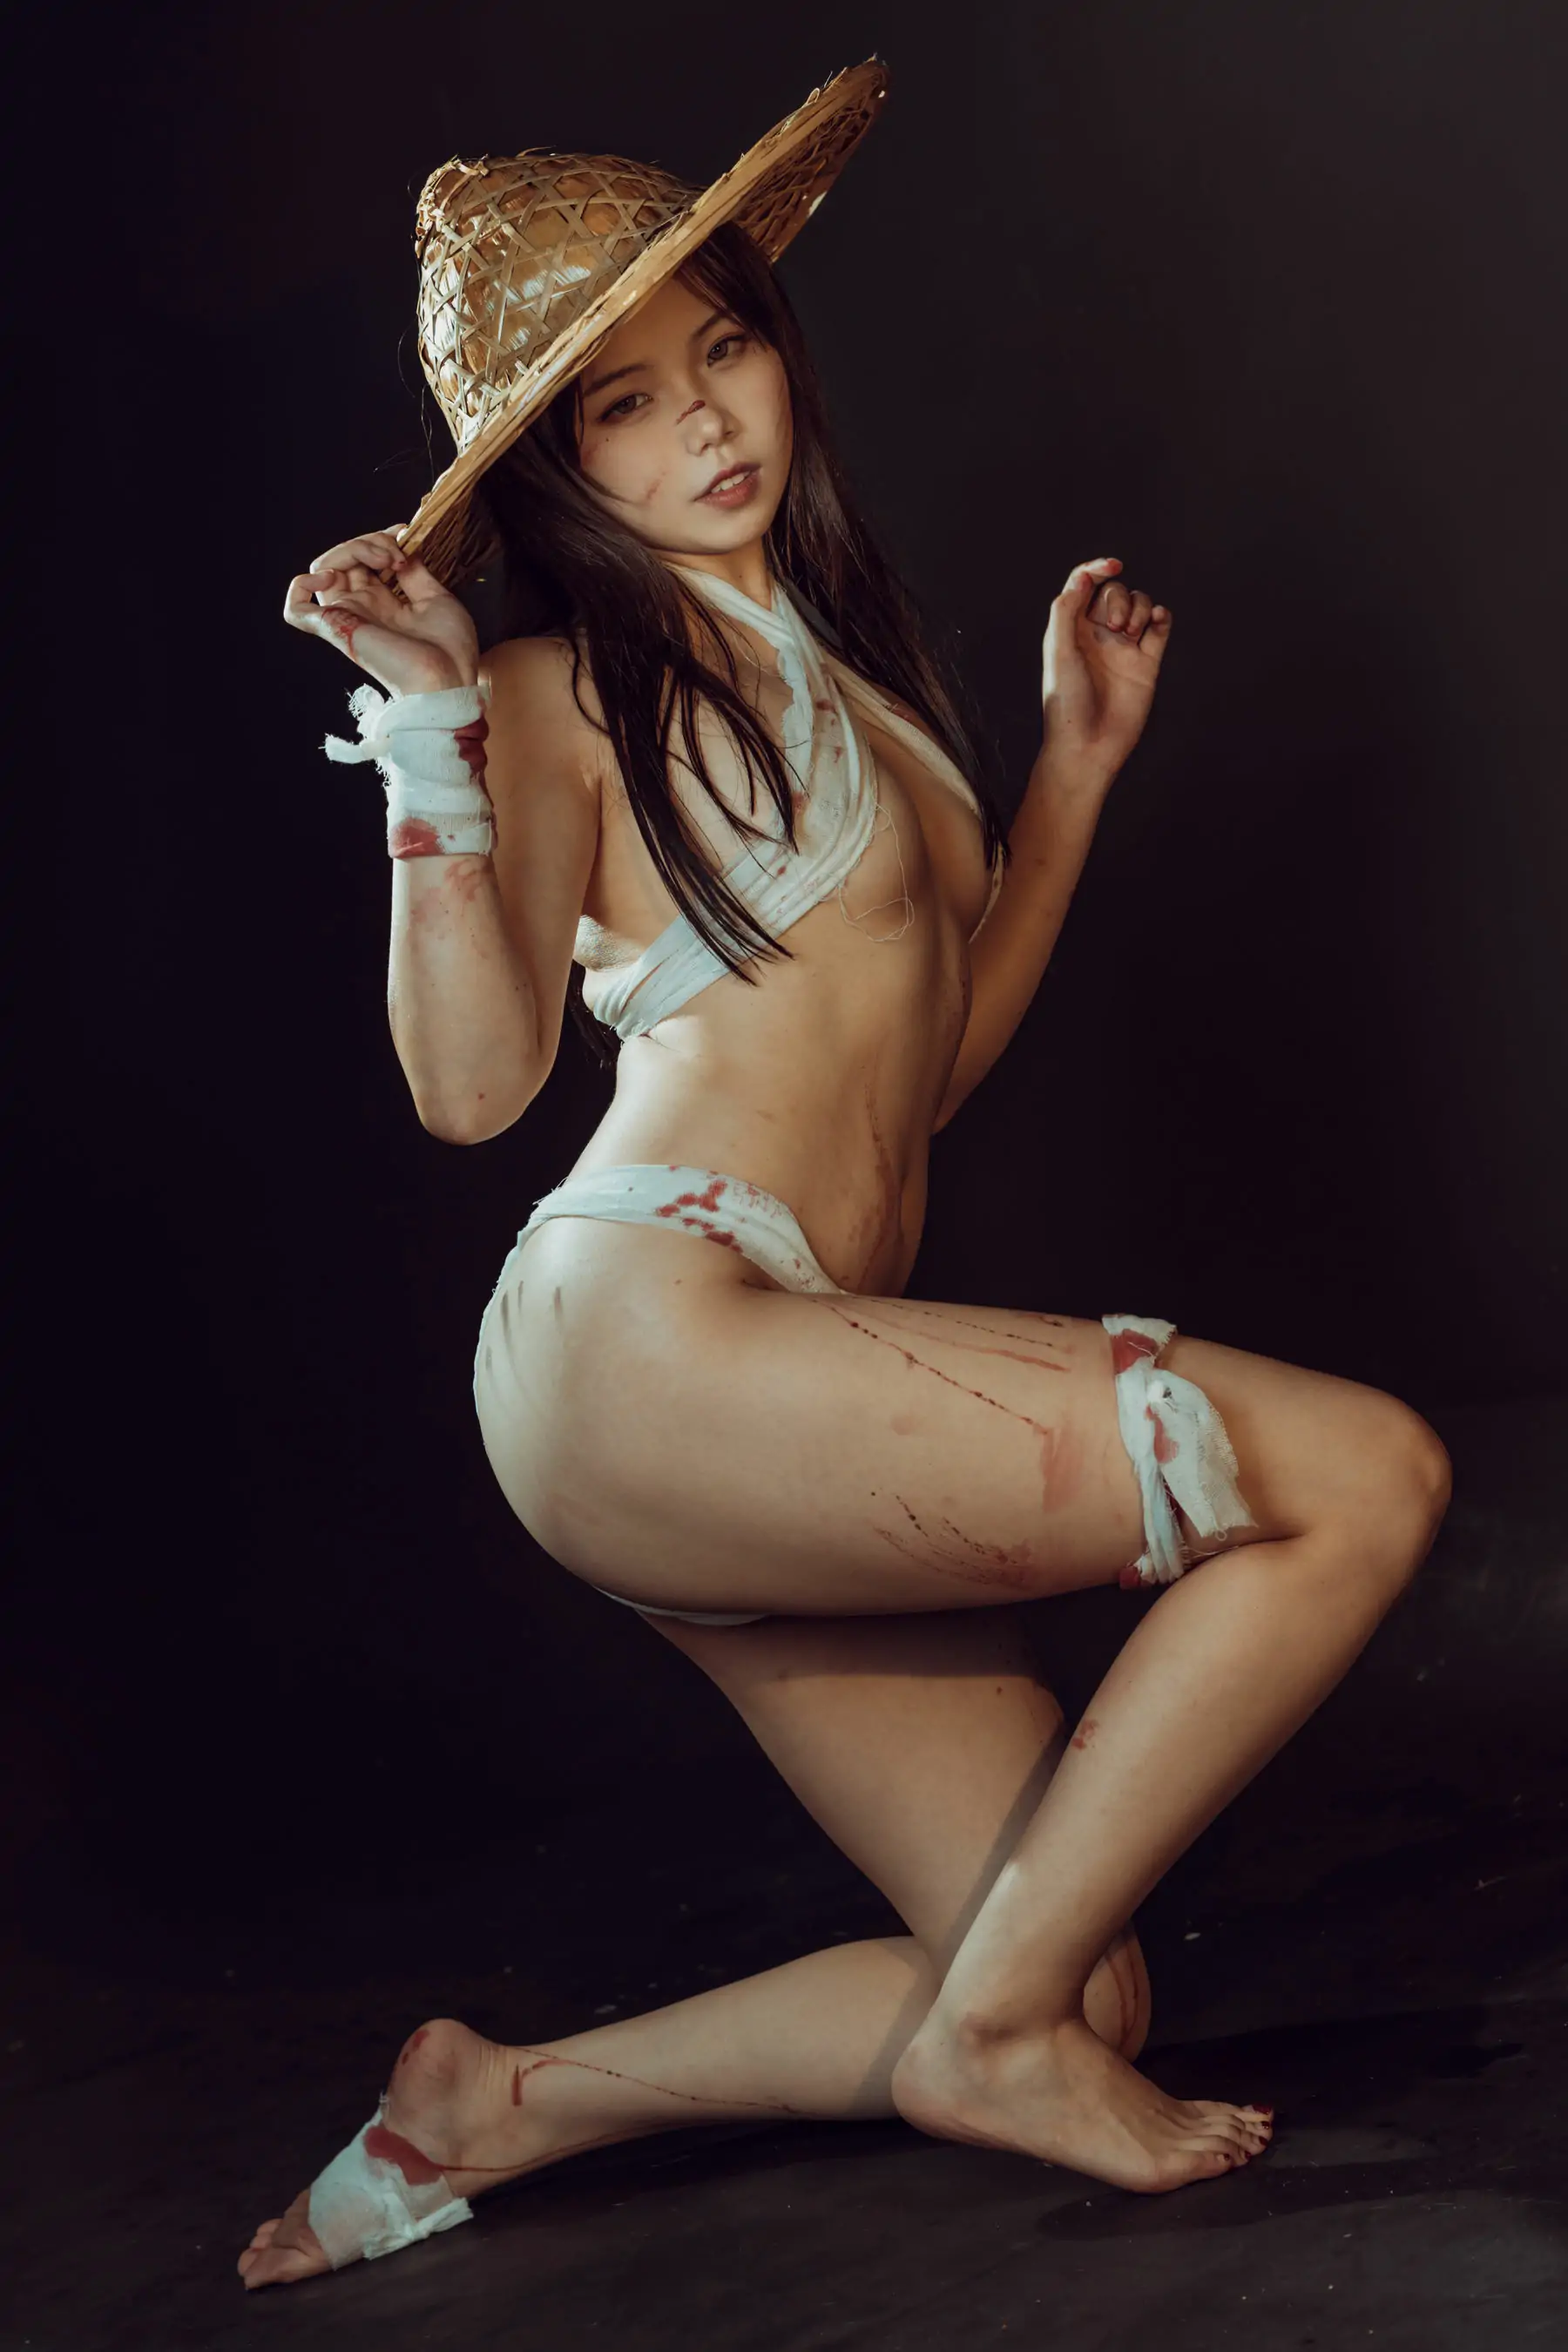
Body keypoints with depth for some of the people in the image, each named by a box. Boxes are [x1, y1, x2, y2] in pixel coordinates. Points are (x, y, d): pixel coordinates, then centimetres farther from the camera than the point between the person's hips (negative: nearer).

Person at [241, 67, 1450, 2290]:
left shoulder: (836, 657, 22)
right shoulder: (576, 685, 0)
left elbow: (929, 1057, 25)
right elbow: (474, 1081, -12)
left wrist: (1079, 754, 25)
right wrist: (431, 729, -16)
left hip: (782, 1407, 9)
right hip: (655, 1338, -8)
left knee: (1084, 1986, 4)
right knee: (1369, 1473, -14)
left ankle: (510, 2104, 11)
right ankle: (993, 2024, -4)